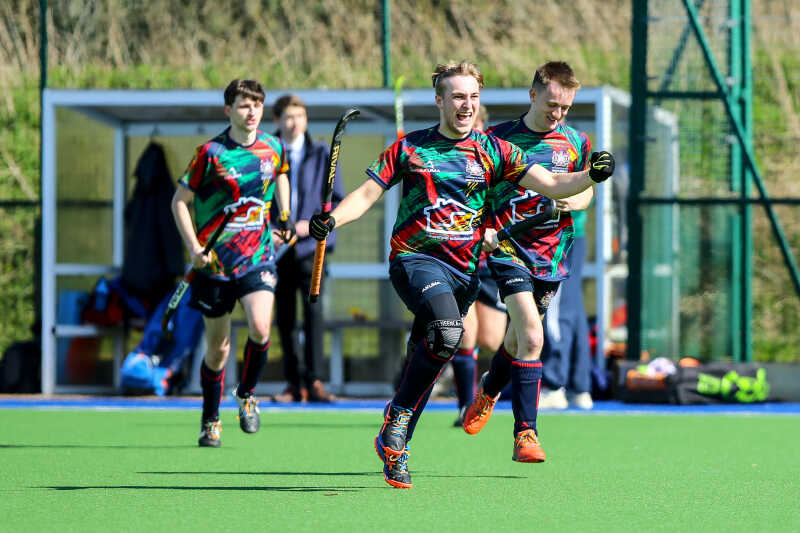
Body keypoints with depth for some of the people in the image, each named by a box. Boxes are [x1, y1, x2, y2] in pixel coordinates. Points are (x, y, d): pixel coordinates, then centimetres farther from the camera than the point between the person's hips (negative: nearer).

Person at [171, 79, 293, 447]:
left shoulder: (274, 148, 1)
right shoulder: (211, 153, -10)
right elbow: (180, 201, -3)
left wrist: (284, 219, 18)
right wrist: (194, 248, -13)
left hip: (258, 257, 2)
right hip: (215, 261, -2)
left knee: (260, 329, -21)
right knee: (218, 347, 5)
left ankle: (247, 393, 6)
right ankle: (210, 421, 24)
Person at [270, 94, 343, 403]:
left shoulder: (322, 154, 5)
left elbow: (337, 200, 4)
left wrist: (313, 224, -11)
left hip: (311, 246, -2)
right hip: (277, 249, 2)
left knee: (313, 308, -16)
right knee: (284, 317, 4)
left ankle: (313, 381, -14)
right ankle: (293, 384, 12)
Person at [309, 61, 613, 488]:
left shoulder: (493, 151, 6)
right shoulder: (409, 147, 4)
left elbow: (552, 185, 1)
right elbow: (366, 195, 6)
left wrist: (591, 177, -17)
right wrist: (330, 220, -12)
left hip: (464, 268, 3)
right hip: (414, 258, -3)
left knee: (428, 356, 3)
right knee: (447, 330, -29)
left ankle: (394, 445, 17)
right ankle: (398, 418, -16)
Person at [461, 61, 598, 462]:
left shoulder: (575, 143, 5)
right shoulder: (499, 138, -3)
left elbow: (586, 190, 17)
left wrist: (573, 203, -5)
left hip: (551, 253, 4)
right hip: (508, 248, -4)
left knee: (517, 339, 16)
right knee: (531, 337, -19)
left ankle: (489, 391, 48)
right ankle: (525, 433, -16)